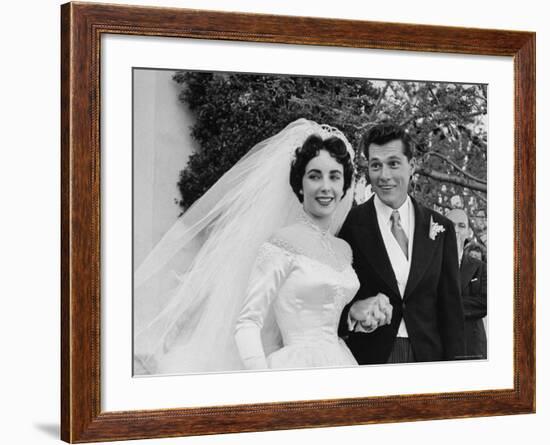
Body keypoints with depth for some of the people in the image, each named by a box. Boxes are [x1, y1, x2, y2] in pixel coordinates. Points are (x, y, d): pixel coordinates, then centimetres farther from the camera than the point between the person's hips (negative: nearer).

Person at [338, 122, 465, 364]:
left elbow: (450, 308, 4)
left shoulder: (441, 228, 3)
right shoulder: (349, 225, -4)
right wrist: (353, 310, -24)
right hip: (368, 358, -2)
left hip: (428, 356, 2)